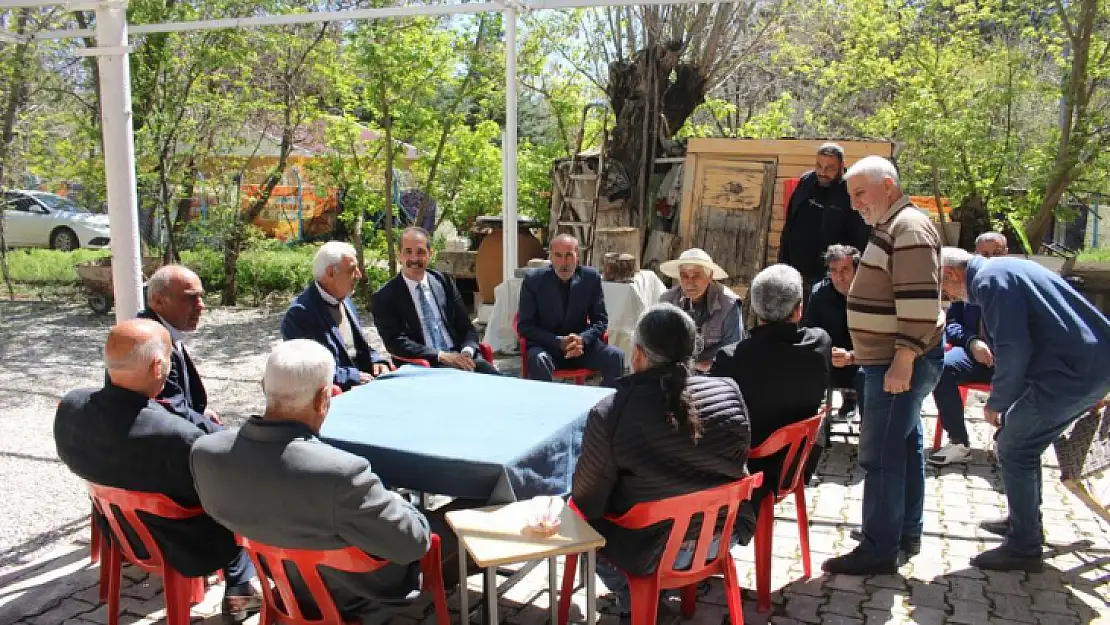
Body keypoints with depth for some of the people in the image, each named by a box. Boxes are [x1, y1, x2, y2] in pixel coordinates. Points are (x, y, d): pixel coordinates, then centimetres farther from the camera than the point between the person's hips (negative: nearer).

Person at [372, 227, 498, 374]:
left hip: (459, 356, 4)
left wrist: (467, 352, -10)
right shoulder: (385, 297, 1)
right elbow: (396, 342, -8)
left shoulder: (445, 283, 13)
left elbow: (467, 328, 13)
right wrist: (441, 356, -19)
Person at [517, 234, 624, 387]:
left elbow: (601, 320, 5)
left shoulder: (591, 278, -1)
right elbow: (524, 326, -7)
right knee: (539, 360, -35)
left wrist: (582, 339, -17)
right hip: (546, 346, -2)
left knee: (616, 356, -21)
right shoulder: (533, 280, -7)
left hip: (580, 343, 3)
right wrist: (559, 342, -20)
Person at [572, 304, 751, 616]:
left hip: (651, 554, -4)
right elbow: (736, 469, 1)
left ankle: (631, 598, 20)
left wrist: (577, 501, 7)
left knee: (575, 512, 21)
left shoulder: (610, 414, -27)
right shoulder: (730, 393, -15)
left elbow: (588, 502, -15)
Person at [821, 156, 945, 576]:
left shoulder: (909, 228, -16)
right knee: (905, 446, 17)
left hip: (899, 365, -11)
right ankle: (907, 534, 29)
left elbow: (920, 301, -25)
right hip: (892, 361, 11)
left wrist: (903, 361, -27)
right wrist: (866, 351, 27)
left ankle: (879, 551, 0)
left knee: (880, 455, -7)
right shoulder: (890, 227, 17)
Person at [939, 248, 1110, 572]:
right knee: (1025, 443, 22)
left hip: (1072, 372, -10)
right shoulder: (1006, 268, 20)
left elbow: (1014, 349, -19)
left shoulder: (989, 279, -11)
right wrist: (1005, 399, 23)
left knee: (1014, 451, 0)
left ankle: (1023, 549, 9)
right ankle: (1025, 521, 37)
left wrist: (996, 403, -5)